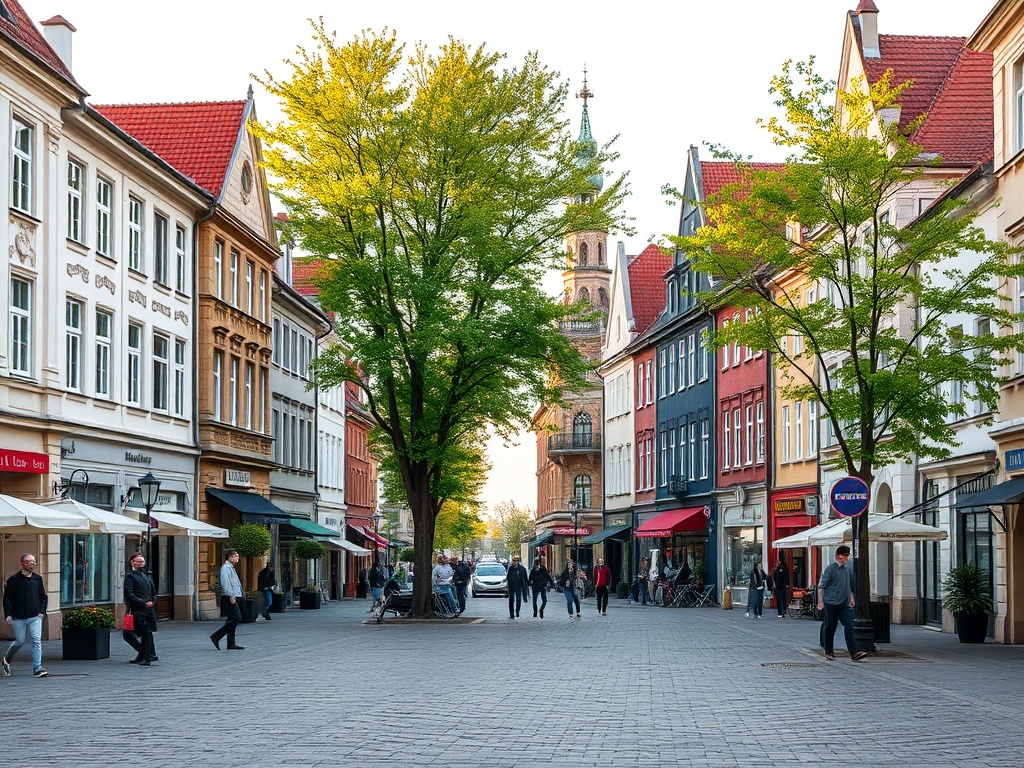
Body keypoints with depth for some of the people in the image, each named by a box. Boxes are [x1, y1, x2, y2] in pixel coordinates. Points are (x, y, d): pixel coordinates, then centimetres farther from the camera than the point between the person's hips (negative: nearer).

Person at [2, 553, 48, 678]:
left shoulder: (38, 579, 10)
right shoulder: (13, 580, 0)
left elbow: (43, 597, 18)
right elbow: (7, 598, 0)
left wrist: (42, 611, 6)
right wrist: (8, 615, -8)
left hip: (35, 617, 2)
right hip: (18, 618, -2)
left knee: (37, 641, -9)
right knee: (20, 641, 5)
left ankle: (37, 669, -7)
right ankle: (6, 661, 32)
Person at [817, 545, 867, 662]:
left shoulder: (849, 569, 9)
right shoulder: (831, 568, -7)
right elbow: (821, 586, -8)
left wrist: (851, 598, 24)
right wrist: (820, 602, -11)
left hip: (845, 604, 4)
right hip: (831, 603, -4)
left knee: (849, 626, -8)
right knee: (830, 628, 5)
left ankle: (854, 652, -14)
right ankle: (829, 652, 18)